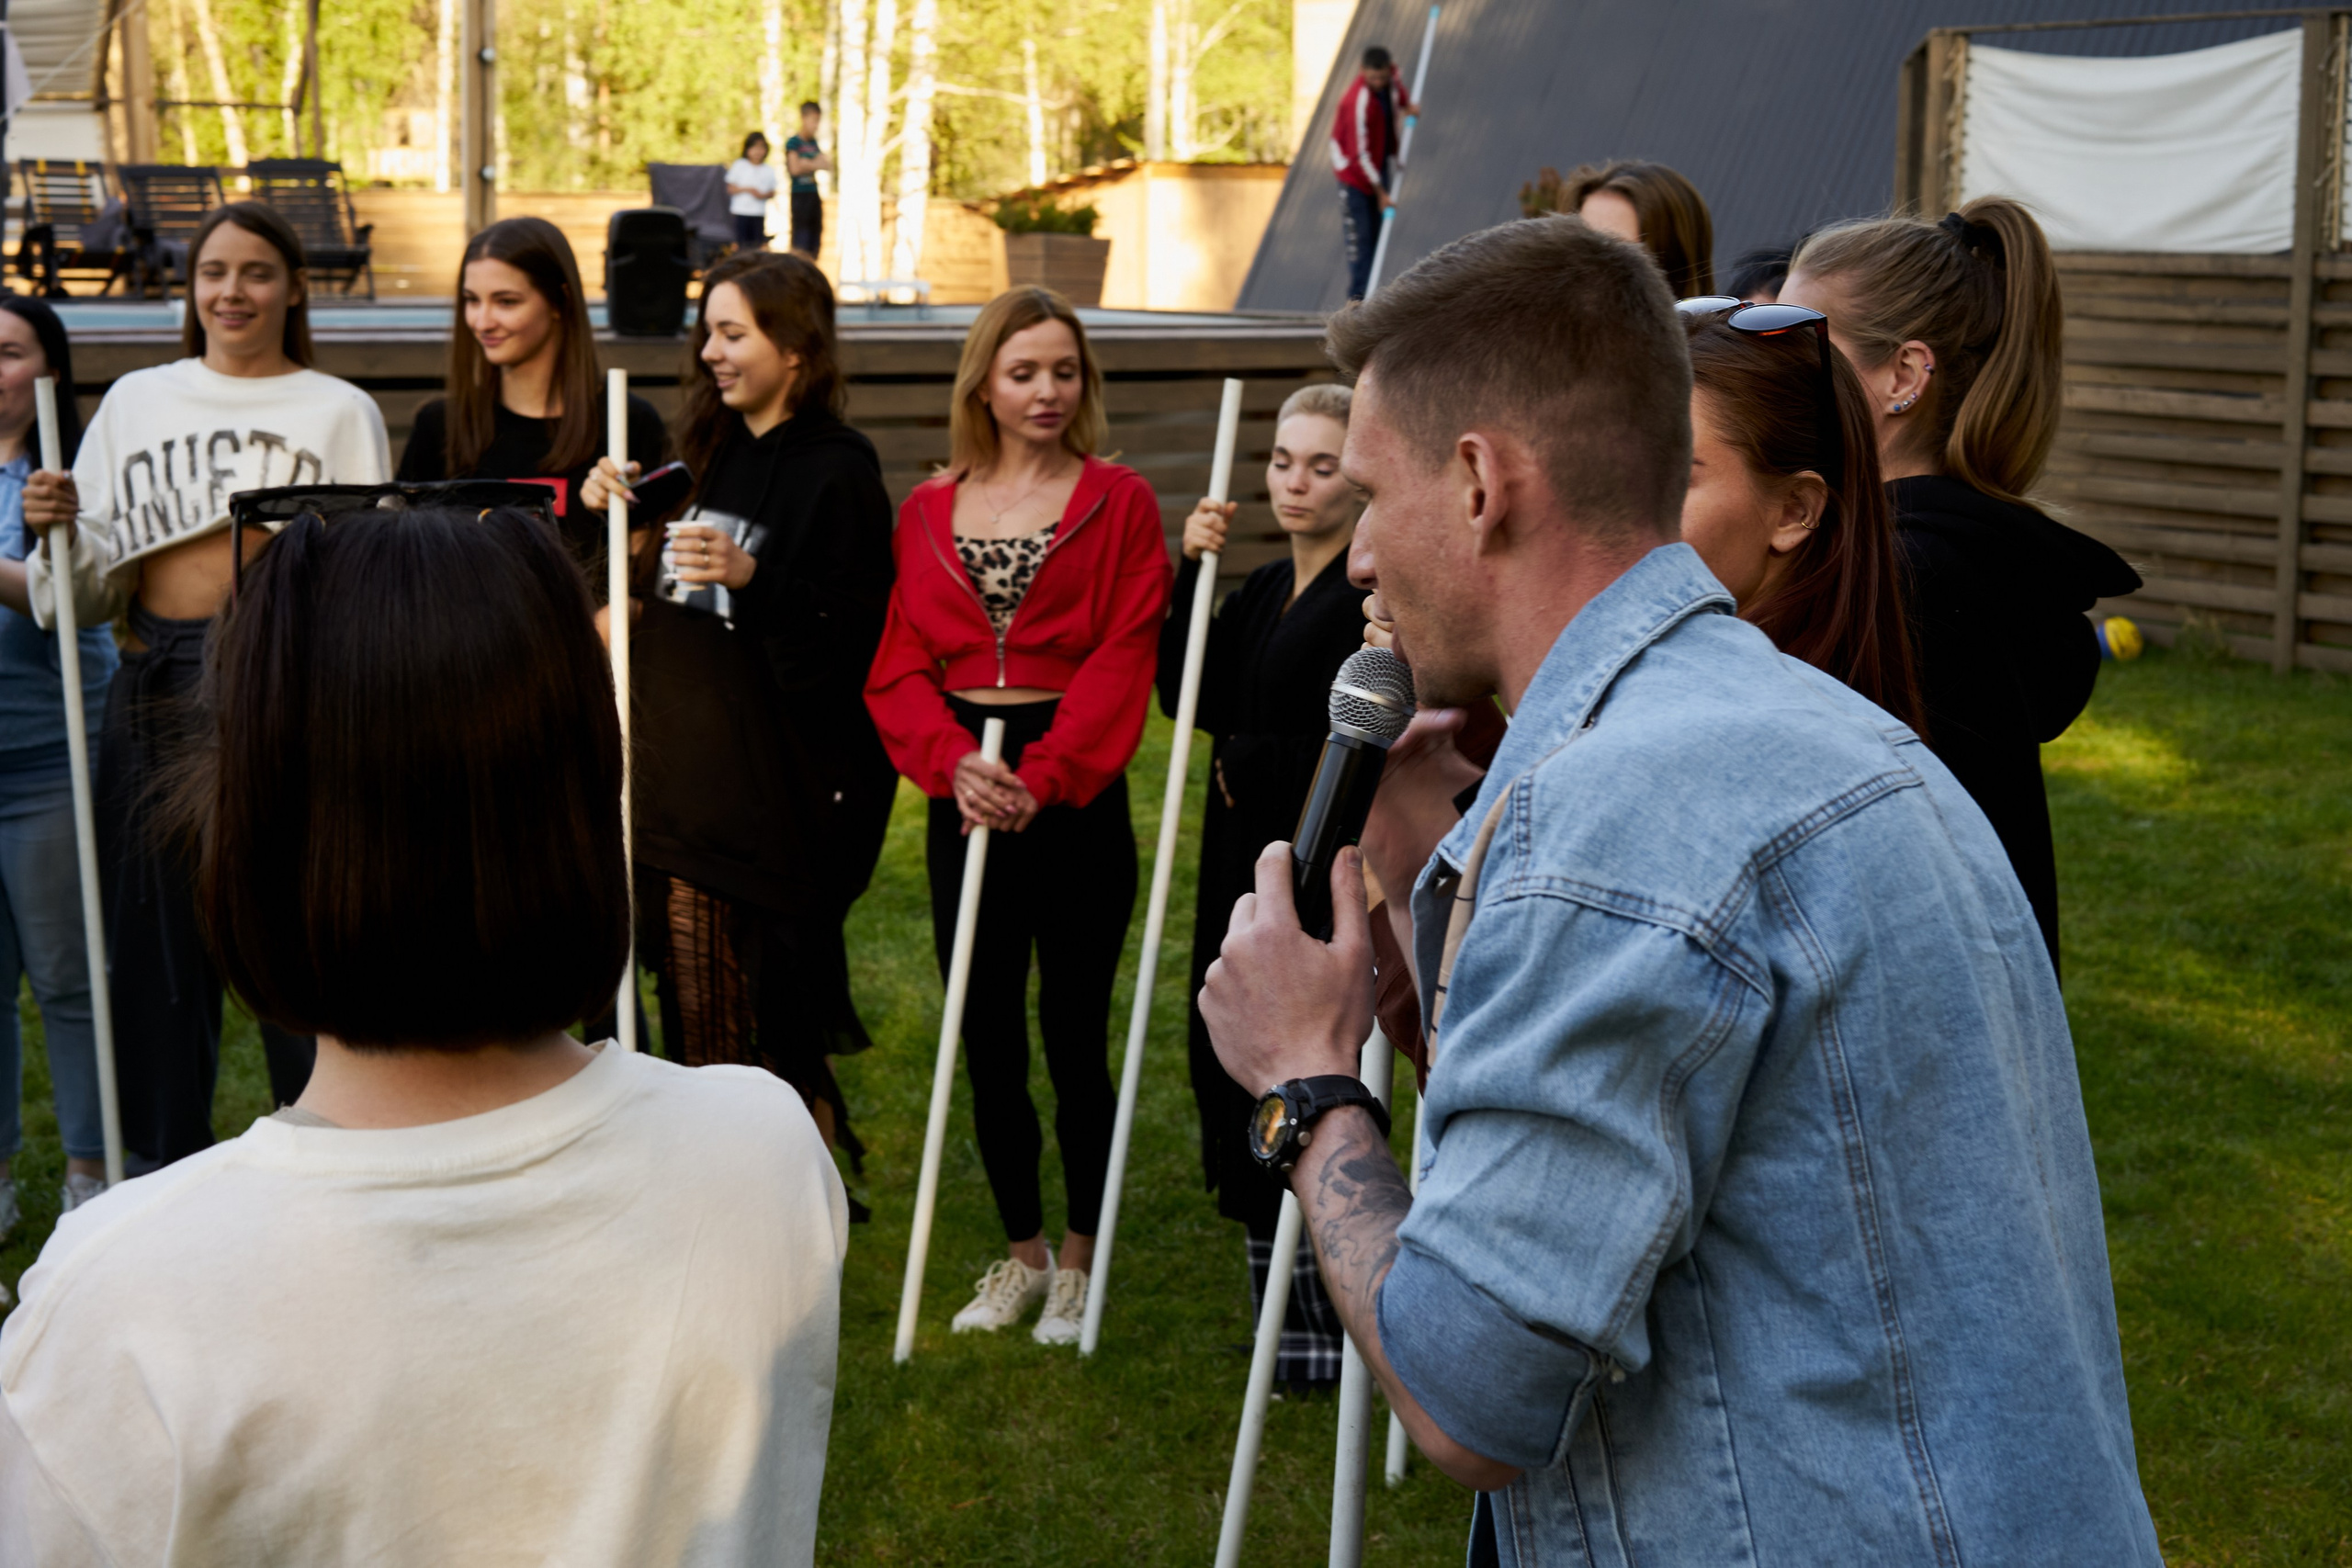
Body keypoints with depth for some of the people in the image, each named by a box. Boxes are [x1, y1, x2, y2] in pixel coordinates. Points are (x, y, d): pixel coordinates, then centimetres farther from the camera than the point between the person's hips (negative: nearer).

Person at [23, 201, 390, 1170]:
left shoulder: (339, 413, 9)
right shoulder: (136, 402, 16)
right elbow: (94, 592, 14)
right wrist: (59, 532, -5)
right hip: (158, 688, 3)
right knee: (156, 943, 6)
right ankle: (160, 1175, 19)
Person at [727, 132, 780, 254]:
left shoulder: (768, 171, 5)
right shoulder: (739, 166, 1)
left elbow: (772, 193, 8)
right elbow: (731, 188, 0)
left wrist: (763, 195, -13)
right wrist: (746, 189, -16)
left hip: (759, 213, 2)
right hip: (741, 211, -2)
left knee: (758, 243, 2)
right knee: (741, 243, -2)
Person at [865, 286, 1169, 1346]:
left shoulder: (1119, 503, -2)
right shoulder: (928, 512, 8)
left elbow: (1121, 662, -10)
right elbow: (899, 666, 3)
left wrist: (1041, 778, -18)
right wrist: (954, 763, -14)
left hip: (1075, 795, -4)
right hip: (965, 797, 4)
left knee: (1073, 1032, 2)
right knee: (985, 1039, 10)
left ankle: (1081, 1258, 18)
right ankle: (1022, 1251, 26)